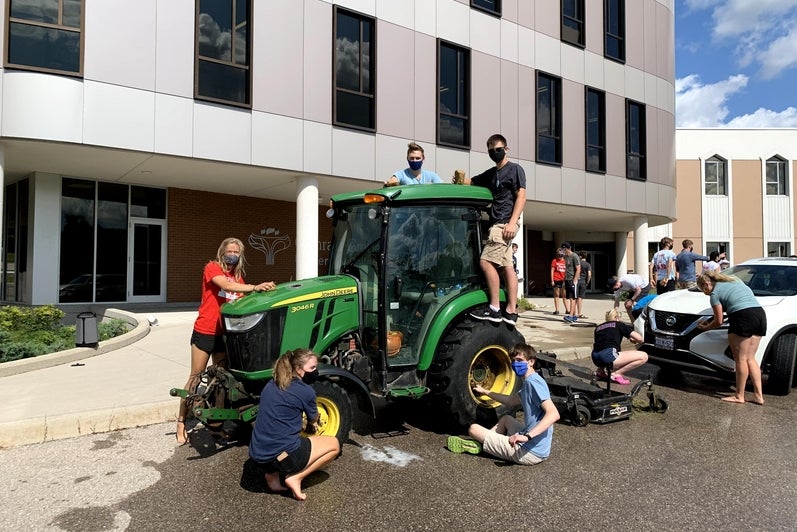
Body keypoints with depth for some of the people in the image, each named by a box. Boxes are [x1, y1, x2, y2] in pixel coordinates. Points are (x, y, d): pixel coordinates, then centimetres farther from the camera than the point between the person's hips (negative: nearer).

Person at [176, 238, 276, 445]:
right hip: (205, 332, -5)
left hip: (225, 334, 6)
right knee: (196, 378, 1)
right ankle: (181, 423, 13)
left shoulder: (239, 278, 11)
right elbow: (226, 285, -26)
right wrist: (255, 287, -37)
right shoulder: (212, 268, -7)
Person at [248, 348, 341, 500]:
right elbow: (313, 420, 10)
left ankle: (272, 474, 16)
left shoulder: (271, 385, 11)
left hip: (257, 454, 7)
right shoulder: (306, 391, -9)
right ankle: (295, 478, 1)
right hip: (280, 455, -7)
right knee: (334, 444, 12)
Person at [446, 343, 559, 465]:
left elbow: (554, 414, -28)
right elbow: (511, 400, 29)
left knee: (473, 428, 1)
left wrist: (527, 436, -35)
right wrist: (485, 392, 31)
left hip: (530, 453, -9)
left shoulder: (533, 382, -17)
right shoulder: (528, 383, 12)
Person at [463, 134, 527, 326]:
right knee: (507, 267, 5)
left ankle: (494, 308, -14)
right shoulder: (490, 174, 23)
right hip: (497, 224, 8)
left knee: (486, 261, -17)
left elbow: (521, 196, -8)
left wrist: (512, 222, -19)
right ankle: (511, 310, 5)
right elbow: (470, 182, 28)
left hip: (506, 223, -8)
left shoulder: (515, 169, 0)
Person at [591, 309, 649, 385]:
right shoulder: (619, 324, 14)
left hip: (595, 359, 7)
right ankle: (616, 374, -5)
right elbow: (639, 338, 7)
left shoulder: (598, 327, 26)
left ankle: (600, 371, 22)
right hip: (608, 357, -7)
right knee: (644, 356, 0)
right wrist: (635, 341, 31)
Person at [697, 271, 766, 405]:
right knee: (750, 359, 12)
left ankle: (739, 396, 6)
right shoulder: (735, 281, 25)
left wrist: (705, 327, 21)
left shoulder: (715, 293, 2)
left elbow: (718, 321, 2)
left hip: (744, 317, -8)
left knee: (741, 359, 1)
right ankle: (758, 395, 10)